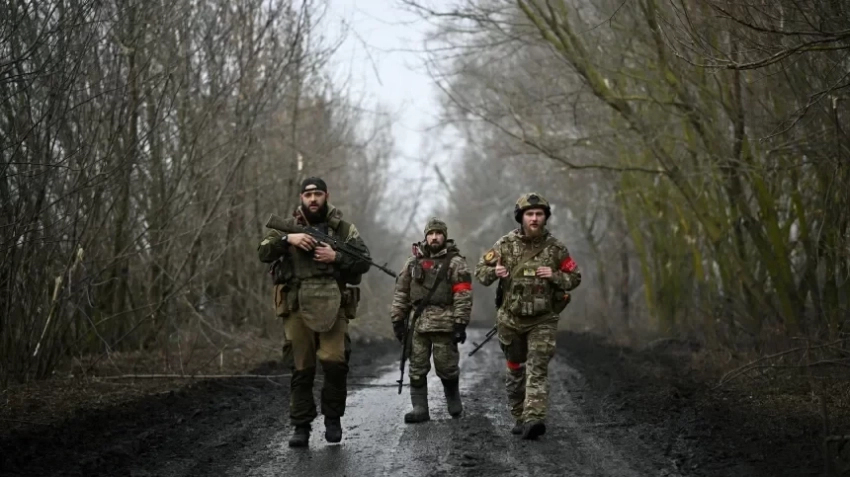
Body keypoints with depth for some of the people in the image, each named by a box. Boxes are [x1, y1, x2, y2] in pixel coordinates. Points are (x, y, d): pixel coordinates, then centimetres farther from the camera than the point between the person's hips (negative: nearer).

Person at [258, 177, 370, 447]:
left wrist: (336, 257, -10)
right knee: (301, 369, 3)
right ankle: (301, 427, 10)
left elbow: (364, 261, 5)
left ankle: (333, 418, 5)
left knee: (334, 361, -15)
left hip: (332, 306, -1)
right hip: (297, 306, 1)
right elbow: (263, 253, 1)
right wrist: (287, 240, -15)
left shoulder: (343, 229, 9)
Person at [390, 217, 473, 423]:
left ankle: (454, 403, 23)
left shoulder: (455, 262, 0)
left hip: (444, 324, -4)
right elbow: (401, 292, 14)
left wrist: (460, 323, -13)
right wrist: (397, 319, 9)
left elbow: (463, 295, -6)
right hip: (418, 323, 4)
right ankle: (419, 409, 8)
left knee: (447, 367, 2)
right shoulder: (413, 261, 13)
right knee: (417, 369, 3)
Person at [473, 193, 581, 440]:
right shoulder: (505, 244, -3)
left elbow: (575, 278, 4)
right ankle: (519, 417, 26)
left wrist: (554, 276, -16)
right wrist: (494, 272, -20)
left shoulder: (556, 248, -4)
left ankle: (533, 419, -26)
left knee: (537, 369, -16)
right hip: (511, 318, 2)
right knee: (515, 369, 12)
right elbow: (480, 271, 3)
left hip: (543, 320, -2)